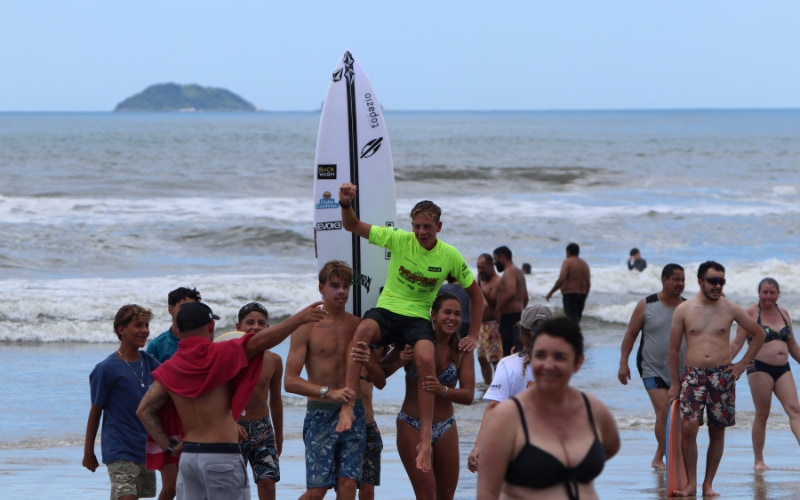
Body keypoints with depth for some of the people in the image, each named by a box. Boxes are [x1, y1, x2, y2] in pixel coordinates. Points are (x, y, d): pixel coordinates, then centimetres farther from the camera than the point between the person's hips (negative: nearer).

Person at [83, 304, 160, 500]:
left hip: (146, 450, 6)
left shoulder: (149, 363, 6)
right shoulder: (107, 369, -10)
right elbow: (95, 411, -3)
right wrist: (88, 452, 1)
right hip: (120, 452, -6)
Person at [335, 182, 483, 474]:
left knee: (425, 359, -34)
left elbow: (475, 294, 12)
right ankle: (347, 408, -41)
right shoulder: (399, 240, -3)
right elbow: (353, 226, -6)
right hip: (387, 310, 0)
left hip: (418, 318, 0)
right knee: (363, 329, -38)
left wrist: (473, 335, 5)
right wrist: (346, 204, -28)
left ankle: (426, 439, -29)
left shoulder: (449, 256, -1)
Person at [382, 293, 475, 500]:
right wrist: (399, 362, -29)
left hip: (445, 428, 4)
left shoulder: (461, 351, -3)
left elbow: (468, 395, -13)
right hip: (412, 427, -4)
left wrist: (443, 390, -32)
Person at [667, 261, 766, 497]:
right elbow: (674, 349, 8)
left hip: (722, 376, 1)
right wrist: (675, 383, 7)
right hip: (693, 375, -1)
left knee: (717, 431, 3)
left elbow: (759, 334, 15)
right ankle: (691, 484, -9)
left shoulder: (730, 309, 3)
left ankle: (708, 484, 11)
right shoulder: (684, 311, 2)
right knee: (688, 428, -15)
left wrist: (743, 363, 8)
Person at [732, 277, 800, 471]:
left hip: (783, 369, 5)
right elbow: (738, 342, -5)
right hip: (760, 368, -5)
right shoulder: (751, 313, -2)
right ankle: (758, 460, 8)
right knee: (762, 415, 0)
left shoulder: (783, 313, 14)